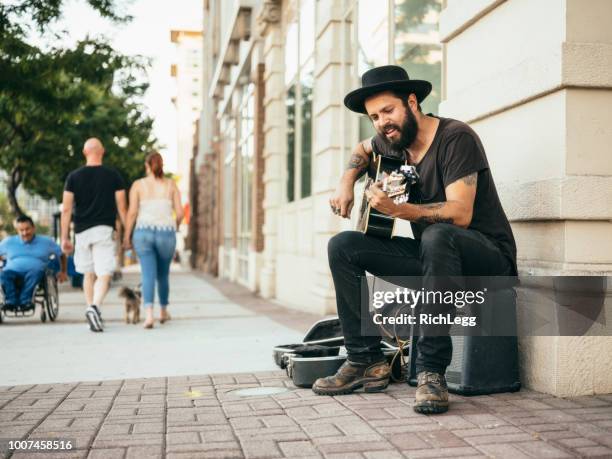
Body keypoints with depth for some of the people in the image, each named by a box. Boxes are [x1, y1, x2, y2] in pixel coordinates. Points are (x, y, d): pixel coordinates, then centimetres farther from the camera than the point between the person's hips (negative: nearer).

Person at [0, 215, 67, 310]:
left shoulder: (46, 242, 17)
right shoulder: (8, 242, 20)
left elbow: (62, 255, 23)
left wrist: (63, 272, 14)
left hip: (36, 272, -1)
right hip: (13, 271, 1)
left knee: (34, 272, -39)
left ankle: (24, 301, -47)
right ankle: (11, 301, -46)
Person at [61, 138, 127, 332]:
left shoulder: (74, 177, 5)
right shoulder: (113, 176, 2)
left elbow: (66, 209, 1)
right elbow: (122, 208, 1)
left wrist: (65, 237, 5)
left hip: (82, 231, 3)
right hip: (104, 229, -2)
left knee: (89, 275, 16)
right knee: (104, 275, -6)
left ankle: (92, 310, 19)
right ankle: (94, 307, -28)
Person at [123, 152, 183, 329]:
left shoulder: (138, 185, 3)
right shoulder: (171, 184, 6)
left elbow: (132, 212, -4)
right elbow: (180, 212, 2)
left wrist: (126, 236, 2)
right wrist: (174, 227, 21)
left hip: (143, 233, -1)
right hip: (166, 233, 1)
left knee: (148, 275, -5)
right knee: (163, 275, 18)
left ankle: (149, 314, -23)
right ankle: (163, 312, 33)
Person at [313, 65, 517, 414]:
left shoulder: (456, 137, -16)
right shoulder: (393, 142, 6)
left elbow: (460, 214, -27)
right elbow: (363, 150, 31)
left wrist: (396, 209, -37)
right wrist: (347, 183, 12)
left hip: (489, 257, -7)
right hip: (432, 256, 8)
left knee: (437, 236, -40)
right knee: (343, 246, -3)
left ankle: (432, 371, -33)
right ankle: (367, 361, -4)